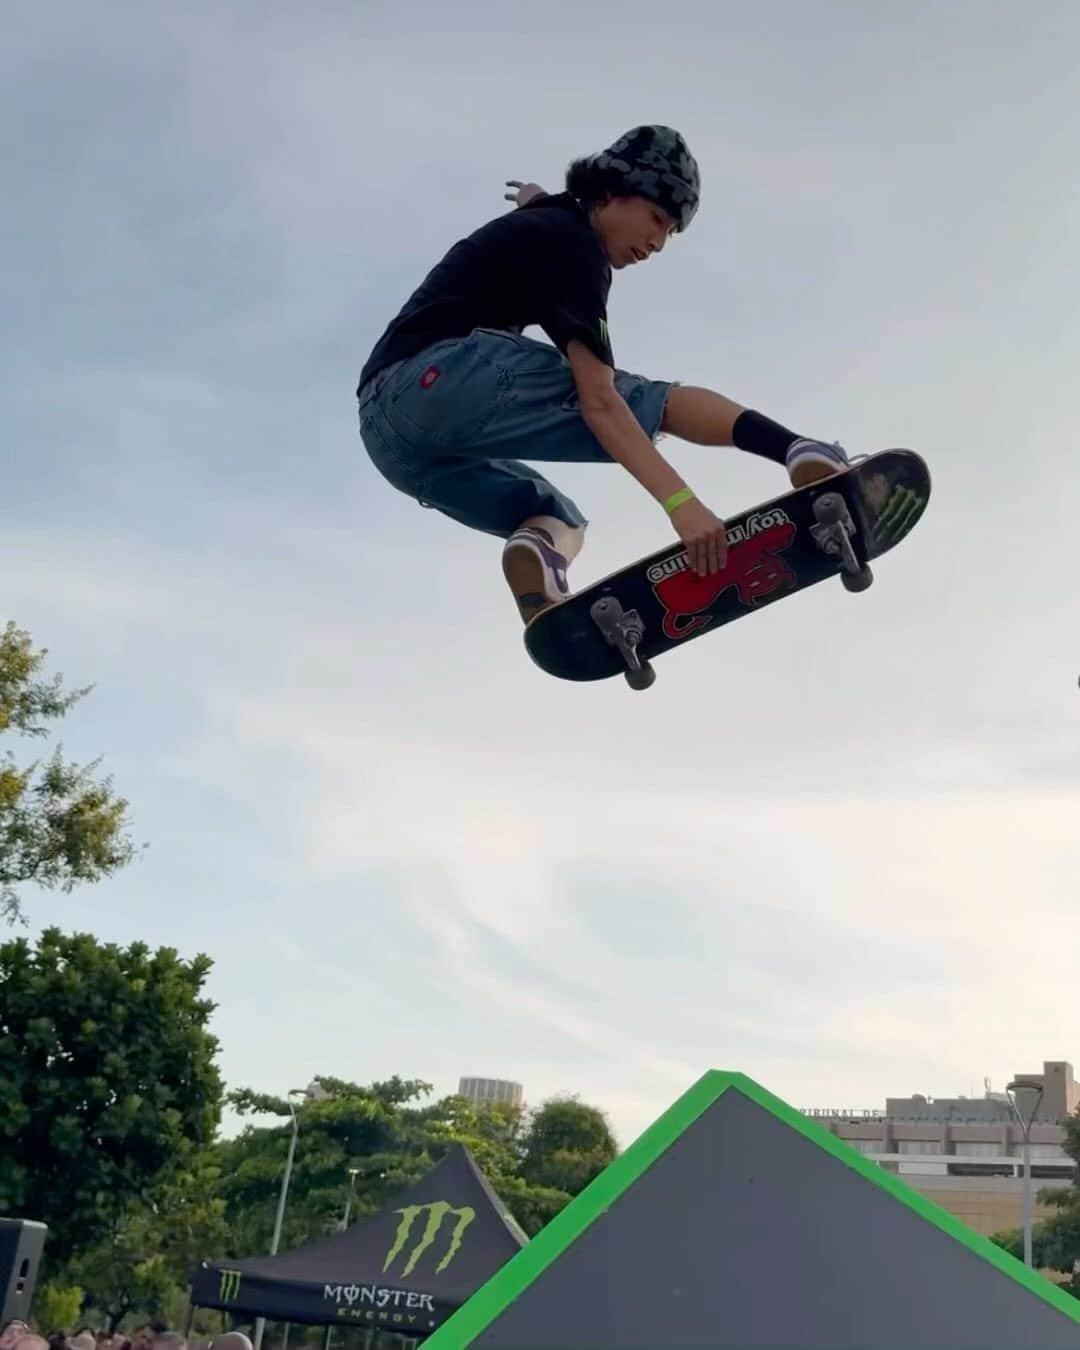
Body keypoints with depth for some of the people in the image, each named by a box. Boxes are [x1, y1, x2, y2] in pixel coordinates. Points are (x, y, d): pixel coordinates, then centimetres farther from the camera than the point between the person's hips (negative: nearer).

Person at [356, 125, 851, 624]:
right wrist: (682, 503, -25)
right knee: (656, 404, -2)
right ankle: (806, 458, -22)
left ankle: (536, 547, -17)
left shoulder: (538, 222, 27)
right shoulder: (570, 242, -2)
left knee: (559, 519, 19)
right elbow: (598, 400, -17)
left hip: (386, 434, 10)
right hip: (441, 378, -10)